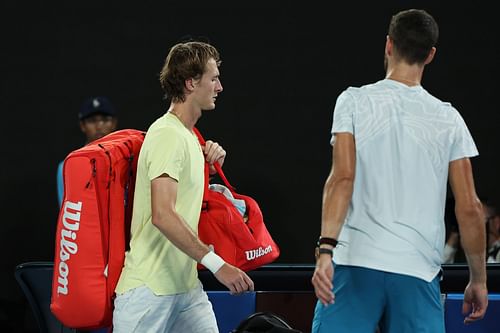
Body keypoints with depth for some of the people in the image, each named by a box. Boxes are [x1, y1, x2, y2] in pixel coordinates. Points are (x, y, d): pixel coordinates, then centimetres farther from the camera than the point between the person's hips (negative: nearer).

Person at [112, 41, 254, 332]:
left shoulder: (188, 135, 15)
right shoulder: (168, 134, -15)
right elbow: (163, 215, -25)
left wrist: (210, 162, 13)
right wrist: (217, 264, -27)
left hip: (187, 285, 9)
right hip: (148, 288, -9)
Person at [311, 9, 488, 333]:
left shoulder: (354, 101, 2)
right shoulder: (449, 119, 7)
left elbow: (342, 178, -10)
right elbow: (470, 208, 6)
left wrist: (326, 249, -15)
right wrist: (479, 279, 15)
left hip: (355, 264, -1)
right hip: (419, 272, 2)